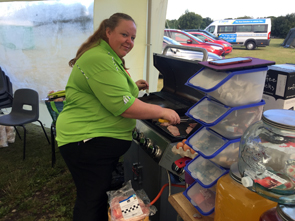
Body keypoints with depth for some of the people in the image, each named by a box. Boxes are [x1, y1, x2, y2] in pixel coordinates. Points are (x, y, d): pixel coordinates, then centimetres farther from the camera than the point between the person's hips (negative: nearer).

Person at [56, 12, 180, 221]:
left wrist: (132, 87, 13)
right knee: (92, 200, 4)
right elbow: (122, 106, -26)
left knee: (101, 195, 22)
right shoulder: (99, 59, -20)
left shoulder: (110, 57, 15)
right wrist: (162, 112, -17)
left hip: (103, 139, 10)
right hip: (87, 142, -10)